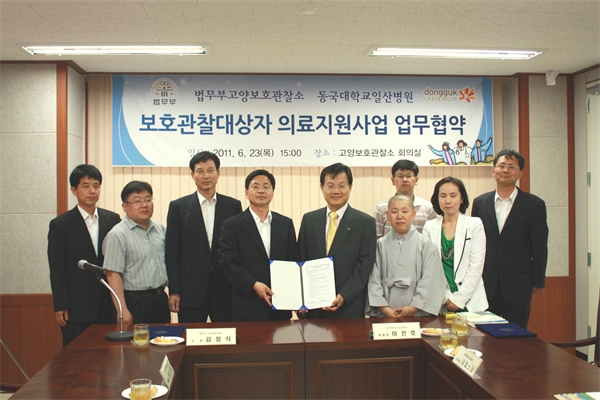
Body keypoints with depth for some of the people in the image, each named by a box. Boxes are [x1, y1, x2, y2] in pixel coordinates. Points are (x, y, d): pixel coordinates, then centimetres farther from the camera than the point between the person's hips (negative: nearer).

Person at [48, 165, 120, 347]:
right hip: (77, 309, -2)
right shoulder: (60, 225, 0)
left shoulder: (113, 219, 7)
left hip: (109, 305, 2)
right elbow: (57, 270, -1)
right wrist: (60, 307, -5)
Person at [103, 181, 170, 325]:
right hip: (135, 303, -6)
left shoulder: (160, 229, 10)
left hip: (161, 300, 6)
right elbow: (113, 275, -15)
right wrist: (123, 311, -18)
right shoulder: (117, 235, -11)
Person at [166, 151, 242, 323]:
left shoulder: (233, 205, 6)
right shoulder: (178, 207, 3)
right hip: (191, 291, -1)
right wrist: (173, 291, -3)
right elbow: (172, 252, 2)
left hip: (226, 291, 1)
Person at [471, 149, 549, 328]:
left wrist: (538, 282, 0)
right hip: (485, 284, 2)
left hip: (518, 285, -2)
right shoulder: (480, 203, 6)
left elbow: (539, 248, 1)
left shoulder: (534, 205, 0)